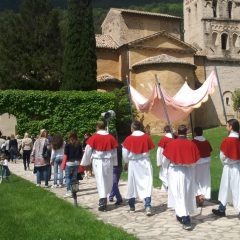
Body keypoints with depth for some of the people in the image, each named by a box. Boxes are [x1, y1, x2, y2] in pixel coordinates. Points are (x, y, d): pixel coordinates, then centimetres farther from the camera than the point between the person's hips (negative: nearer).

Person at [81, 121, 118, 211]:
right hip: (108, 161, 2)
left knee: (100, 181, 1)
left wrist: (85, 163, 9)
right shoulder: (111, 137, 0)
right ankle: (104, 199, 24)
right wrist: (114, 163, 18)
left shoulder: (94, 137, -6)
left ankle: (103, 201, -4)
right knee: (108, 181, 15)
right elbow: (114, 152, 7)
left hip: (97, 161, -2)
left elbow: (88, 151, -1)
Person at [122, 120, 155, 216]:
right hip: (145, 163, 0)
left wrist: (127, 162, 16)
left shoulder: (129, 139, -8)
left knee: (133, 184, 12)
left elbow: (125, 154, -3)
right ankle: (148, 206, -14)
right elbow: (149, 149, 2)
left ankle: (132, 206, 24)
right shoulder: (146, 137, -5)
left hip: (133, 164, 0)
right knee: (147, 184, -1)